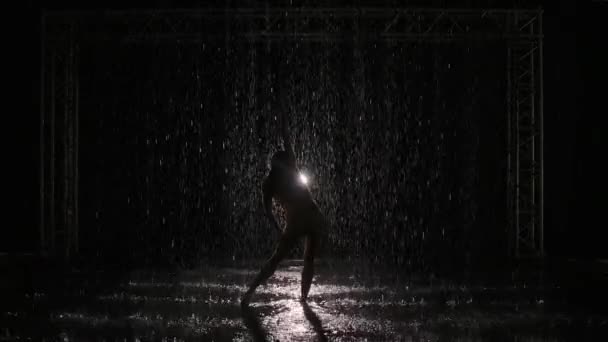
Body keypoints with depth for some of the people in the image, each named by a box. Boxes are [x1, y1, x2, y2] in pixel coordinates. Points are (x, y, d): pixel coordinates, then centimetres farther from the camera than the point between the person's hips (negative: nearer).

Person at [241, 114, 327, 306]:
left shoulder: (267, 184, 7)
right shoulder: (291, 169, 6)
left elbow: (268, 211, 4)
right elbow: (287, 144, 20)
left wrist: (279, 230, 13)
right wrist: (284, 126, 34)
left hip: (295, 223, 0)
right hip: (315, 219, 0)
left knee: (276, 258, 9)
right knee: (309, 259, 14)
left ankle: (251, 290, 0)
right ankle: (303, 297, 12)